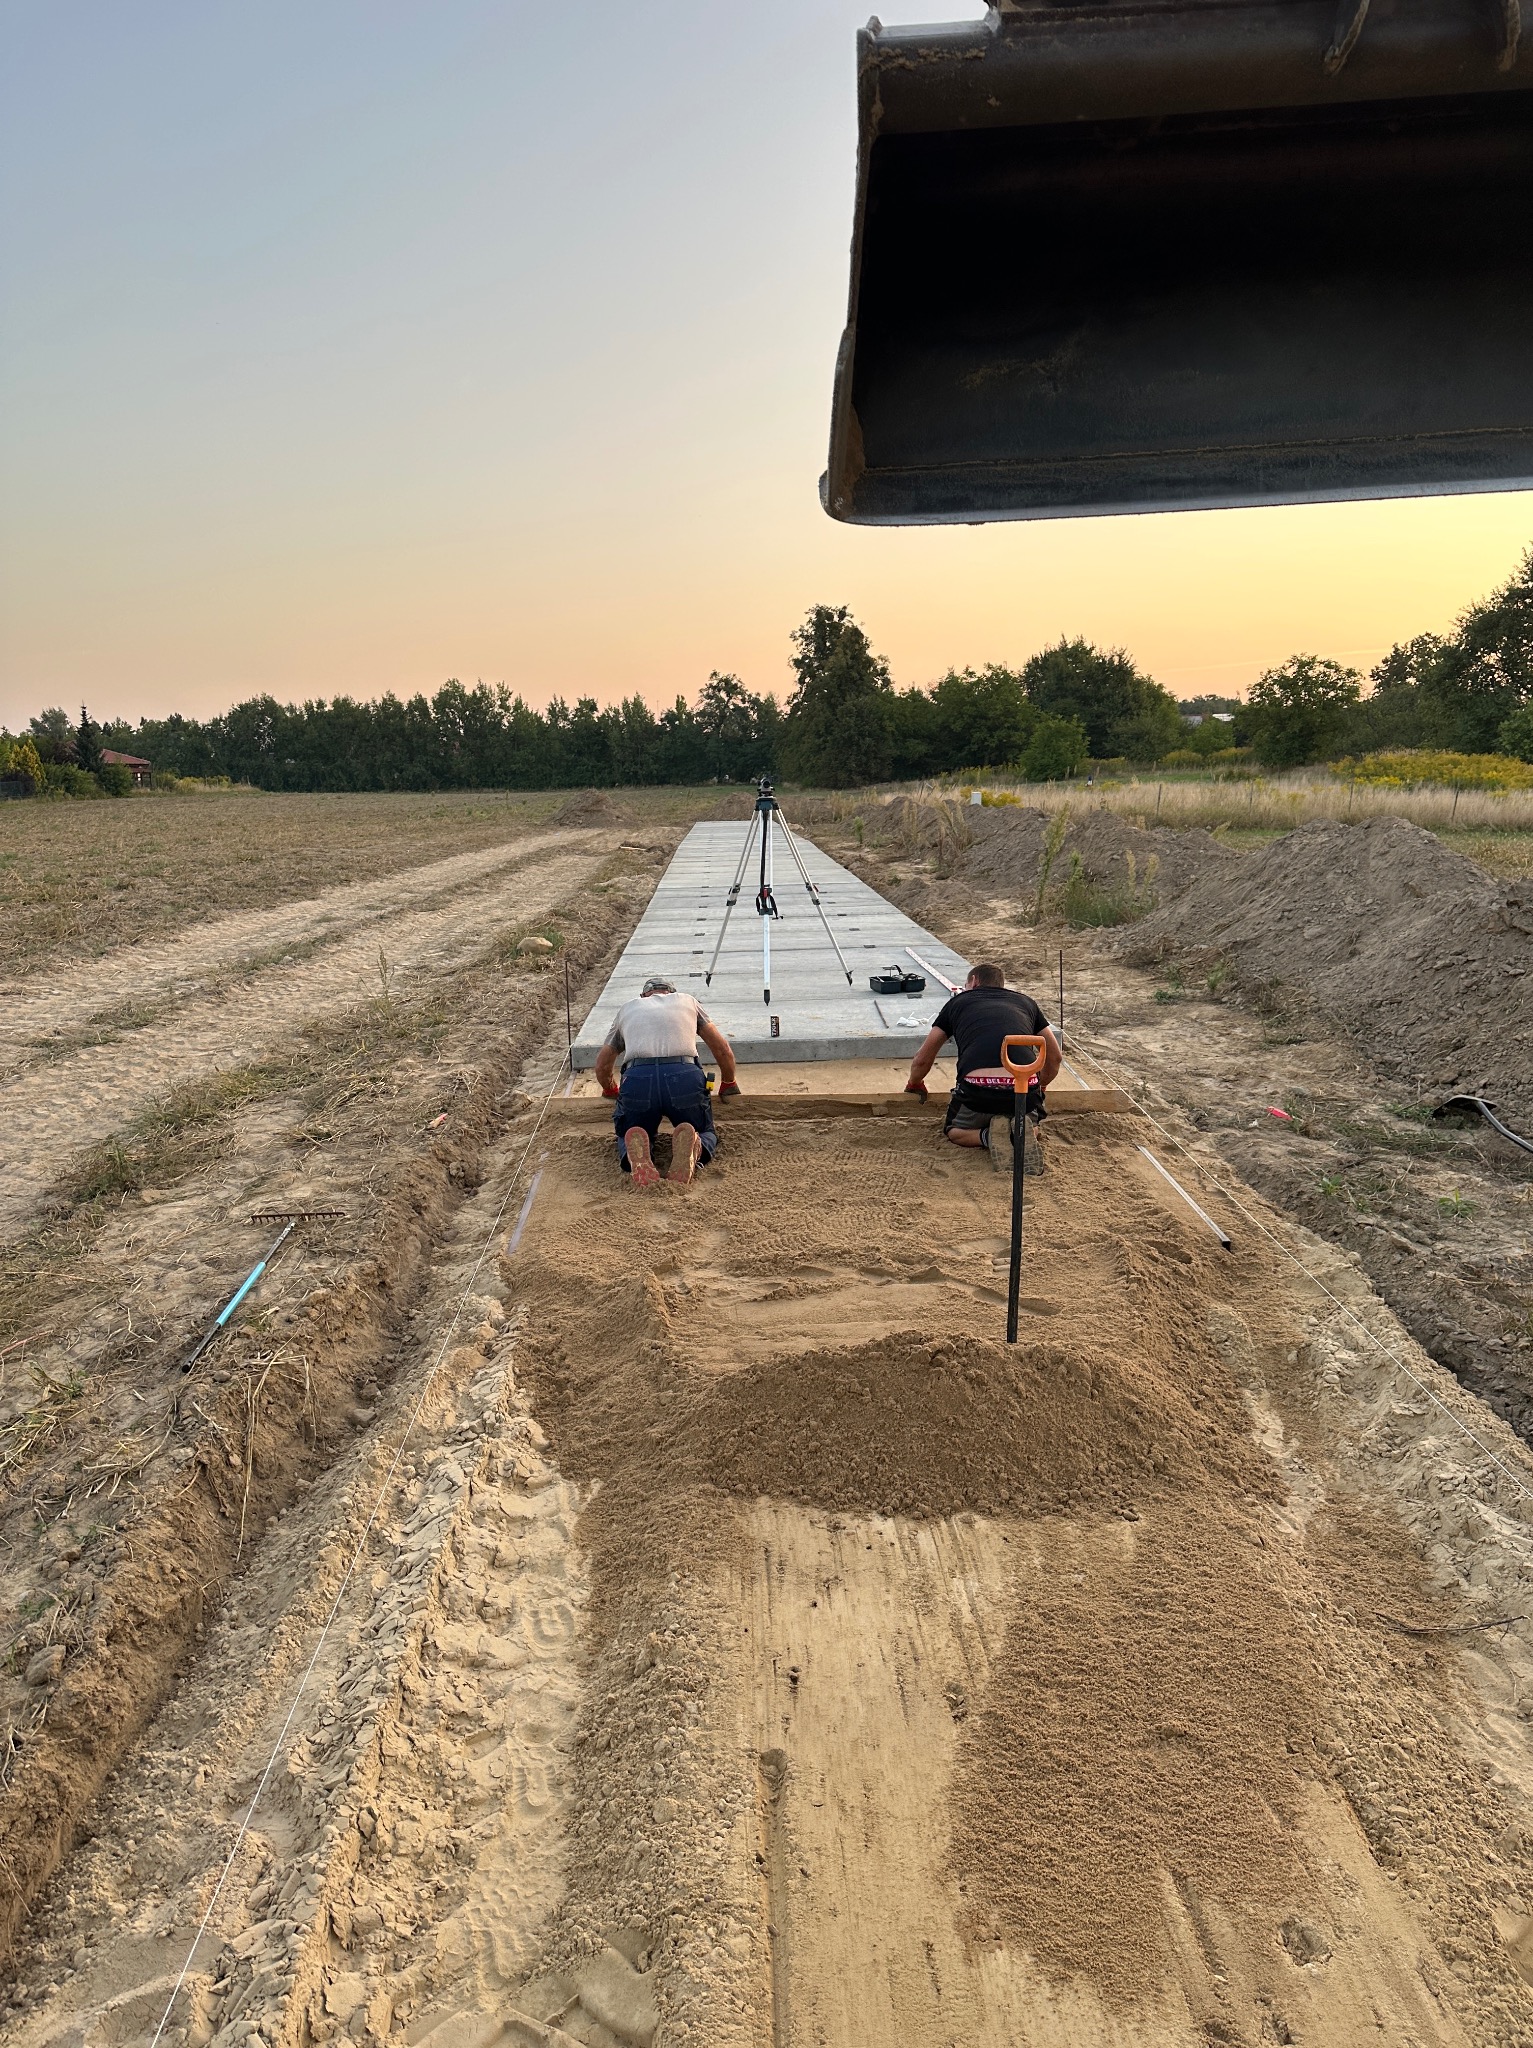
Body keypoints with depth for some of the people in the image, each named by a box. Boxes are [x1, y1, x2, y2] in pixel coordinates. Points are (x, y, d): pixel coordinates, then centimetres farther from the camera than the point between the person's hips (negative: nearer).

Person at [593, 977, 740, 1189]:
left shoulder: (627, 1009, 33)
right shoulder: (687, 1002, 32)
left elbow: (602, 1066, 41)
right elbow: (723, 1050, 35)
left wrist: (610, 1089, 62)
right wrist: (729, 1084, 53)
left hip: (637, 1079, 1)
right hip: (685, 1077, 0)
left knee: (627, 1137, 26)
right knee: (706, 1134, 24)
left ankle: (637, 1158, -13)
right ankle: (691, 1149, -15)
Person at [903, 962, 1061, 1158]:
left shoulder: (957, 1002, 24)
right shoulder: (1025, 1002, 28)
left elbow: (922, 1060, 31)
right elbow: (1054, 1058, 36)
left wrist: (914, 1084, 53)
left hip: (979, 1086, -2)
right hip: (1025, 1087, 2)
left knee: (952, 1130, 30)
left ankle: (988, 1136, -1)